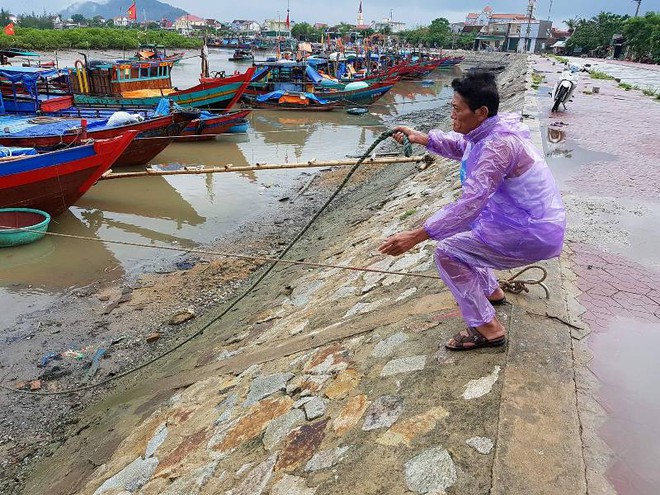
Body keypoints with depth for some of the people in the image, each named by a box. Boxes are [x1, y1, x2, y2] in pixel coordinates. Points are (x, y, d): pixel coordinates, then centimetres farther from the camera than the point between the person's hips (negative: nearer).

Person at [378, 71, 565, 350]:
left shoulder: (498, 145, -28)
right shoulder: (490, 131, 1)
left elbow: (469, 204, -34)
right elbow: (459, 146, 23)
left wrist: (415, 237, -34)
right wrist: (420, 137, 11)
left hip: (534, 235, -10)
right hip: (535, 221, 10)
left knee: (447, 253, -12)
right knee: (457, 227, 21)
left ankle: (487, 328, -2)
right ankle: (491, 291, 33)